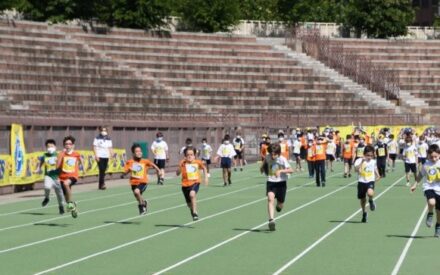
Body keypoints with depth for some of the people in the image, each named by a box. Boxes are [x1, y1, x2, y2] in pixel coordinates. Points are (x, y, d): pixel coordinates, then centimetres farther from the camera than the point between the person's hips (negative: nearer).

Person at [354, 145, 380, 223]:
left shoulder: (373, 161, 5)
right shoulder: (359, 161, -9)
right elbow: (356, 169, -27)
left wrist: (377, 175, 14)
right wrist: (362, 161, -34)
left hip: (370, 181, 0)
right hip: (362, 181, 0)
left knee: (370, 193, -31)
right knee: (362, 199, 12)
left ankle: (371, 201, 4)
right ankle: (364, 213, 36)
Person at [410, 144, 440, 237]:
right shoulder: (426, 165, -2)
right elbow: (420, 175, 12)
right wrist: (415, 184, 13)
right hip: (429, 188, -1)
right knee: (431, 202, -32)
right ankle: (430, 215, 0)